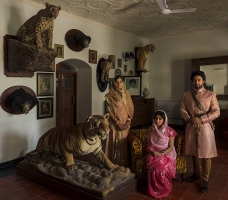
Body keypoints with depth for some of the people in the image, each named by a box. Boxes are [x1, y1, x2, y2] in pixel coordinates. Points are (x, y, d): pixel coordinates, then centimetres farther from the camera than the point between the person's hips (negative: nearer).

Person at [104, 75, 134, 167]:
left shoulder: (127, 95, 7)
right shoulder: (109, 96, -4)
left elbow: (131, 109, 6)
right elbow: (109, 111, -8)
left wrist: (128, 121, -7)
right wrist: (118, 123, -14)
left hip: (125, 123, 3)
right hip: (114, 124, -2)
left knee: (124, 144, 6)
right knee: (114, 143, 1)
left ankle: (124, 165, 18)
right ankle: (113, 164, 15)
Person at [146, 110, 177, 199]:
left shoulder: (170, 131, -5)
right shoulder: (151, 130, 4)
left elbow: (171, 147, -7)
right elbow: (149, 145, 7)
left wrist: (162, 154, -23)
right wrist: (153, 152, -14)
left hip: (166, 153, -2)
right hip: (154, 153, 2)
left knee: (162, 164, -33)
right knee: (152, 164, -29)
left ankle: (164, 189, -8)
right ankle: (154, 190, -9)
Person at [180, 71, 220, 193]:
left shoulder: (210, 95, -5)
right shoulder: (187, 94, 5)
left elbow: (216, 112, -9)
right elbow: (182, 109, 5)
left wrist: (201, 119, -19)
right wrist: (188, 119, -13)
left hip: (205, 127, -3)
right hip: (191, 127, 3)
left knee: (206, 154, 2)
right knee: (194, 152, 15)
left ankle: (205, 180, 16)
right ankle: (196, 173, 35)